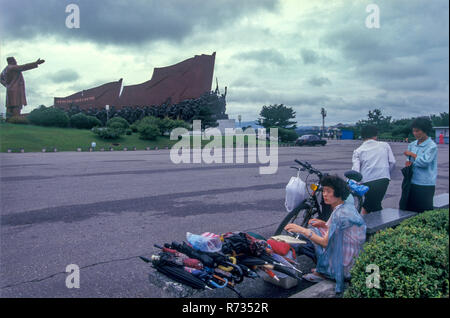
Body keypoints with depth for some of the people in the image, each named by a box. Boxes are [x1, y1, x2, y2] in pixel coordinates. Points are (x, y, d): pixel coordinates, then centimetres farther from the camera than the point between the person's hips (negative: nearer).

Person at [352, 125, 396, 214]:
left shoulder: (358, 151, 8)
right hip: (384, 180, 1)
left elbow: (355, 171, -3)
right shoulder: (385, 145, 12)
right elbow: (392, 162, 7)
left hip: (367, 182, -1)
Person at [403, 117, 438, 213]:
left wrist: (412, 154, -9)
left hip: (426, 185, -6)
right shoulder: (412, 145, 10)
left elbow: (425, 162, -21)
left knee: (424, 212, 1)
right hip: (412, 182, 6)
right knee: (410, 209, 12)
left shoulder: (432, 146, -10)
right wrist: (408, 162, -6)